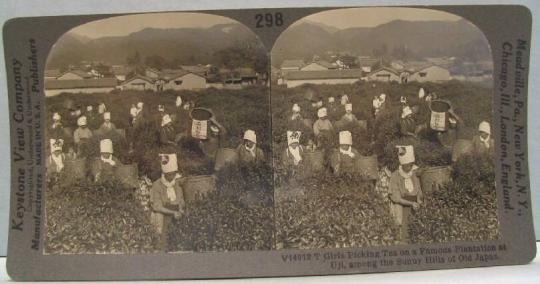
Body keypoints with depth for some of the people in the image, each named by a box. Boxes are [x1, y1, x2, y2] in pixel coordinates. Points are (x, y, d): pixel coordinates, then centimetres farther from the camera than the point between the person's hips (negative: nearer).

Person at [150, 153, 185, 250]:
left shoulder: (178, 183, 3)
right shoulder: (157, 185, -11)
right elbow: (157, 207, -12)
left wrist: (181, 210, -9)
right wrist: (173, 212, -21)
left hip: (177, 217, 4)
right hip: (162, 217, -4)